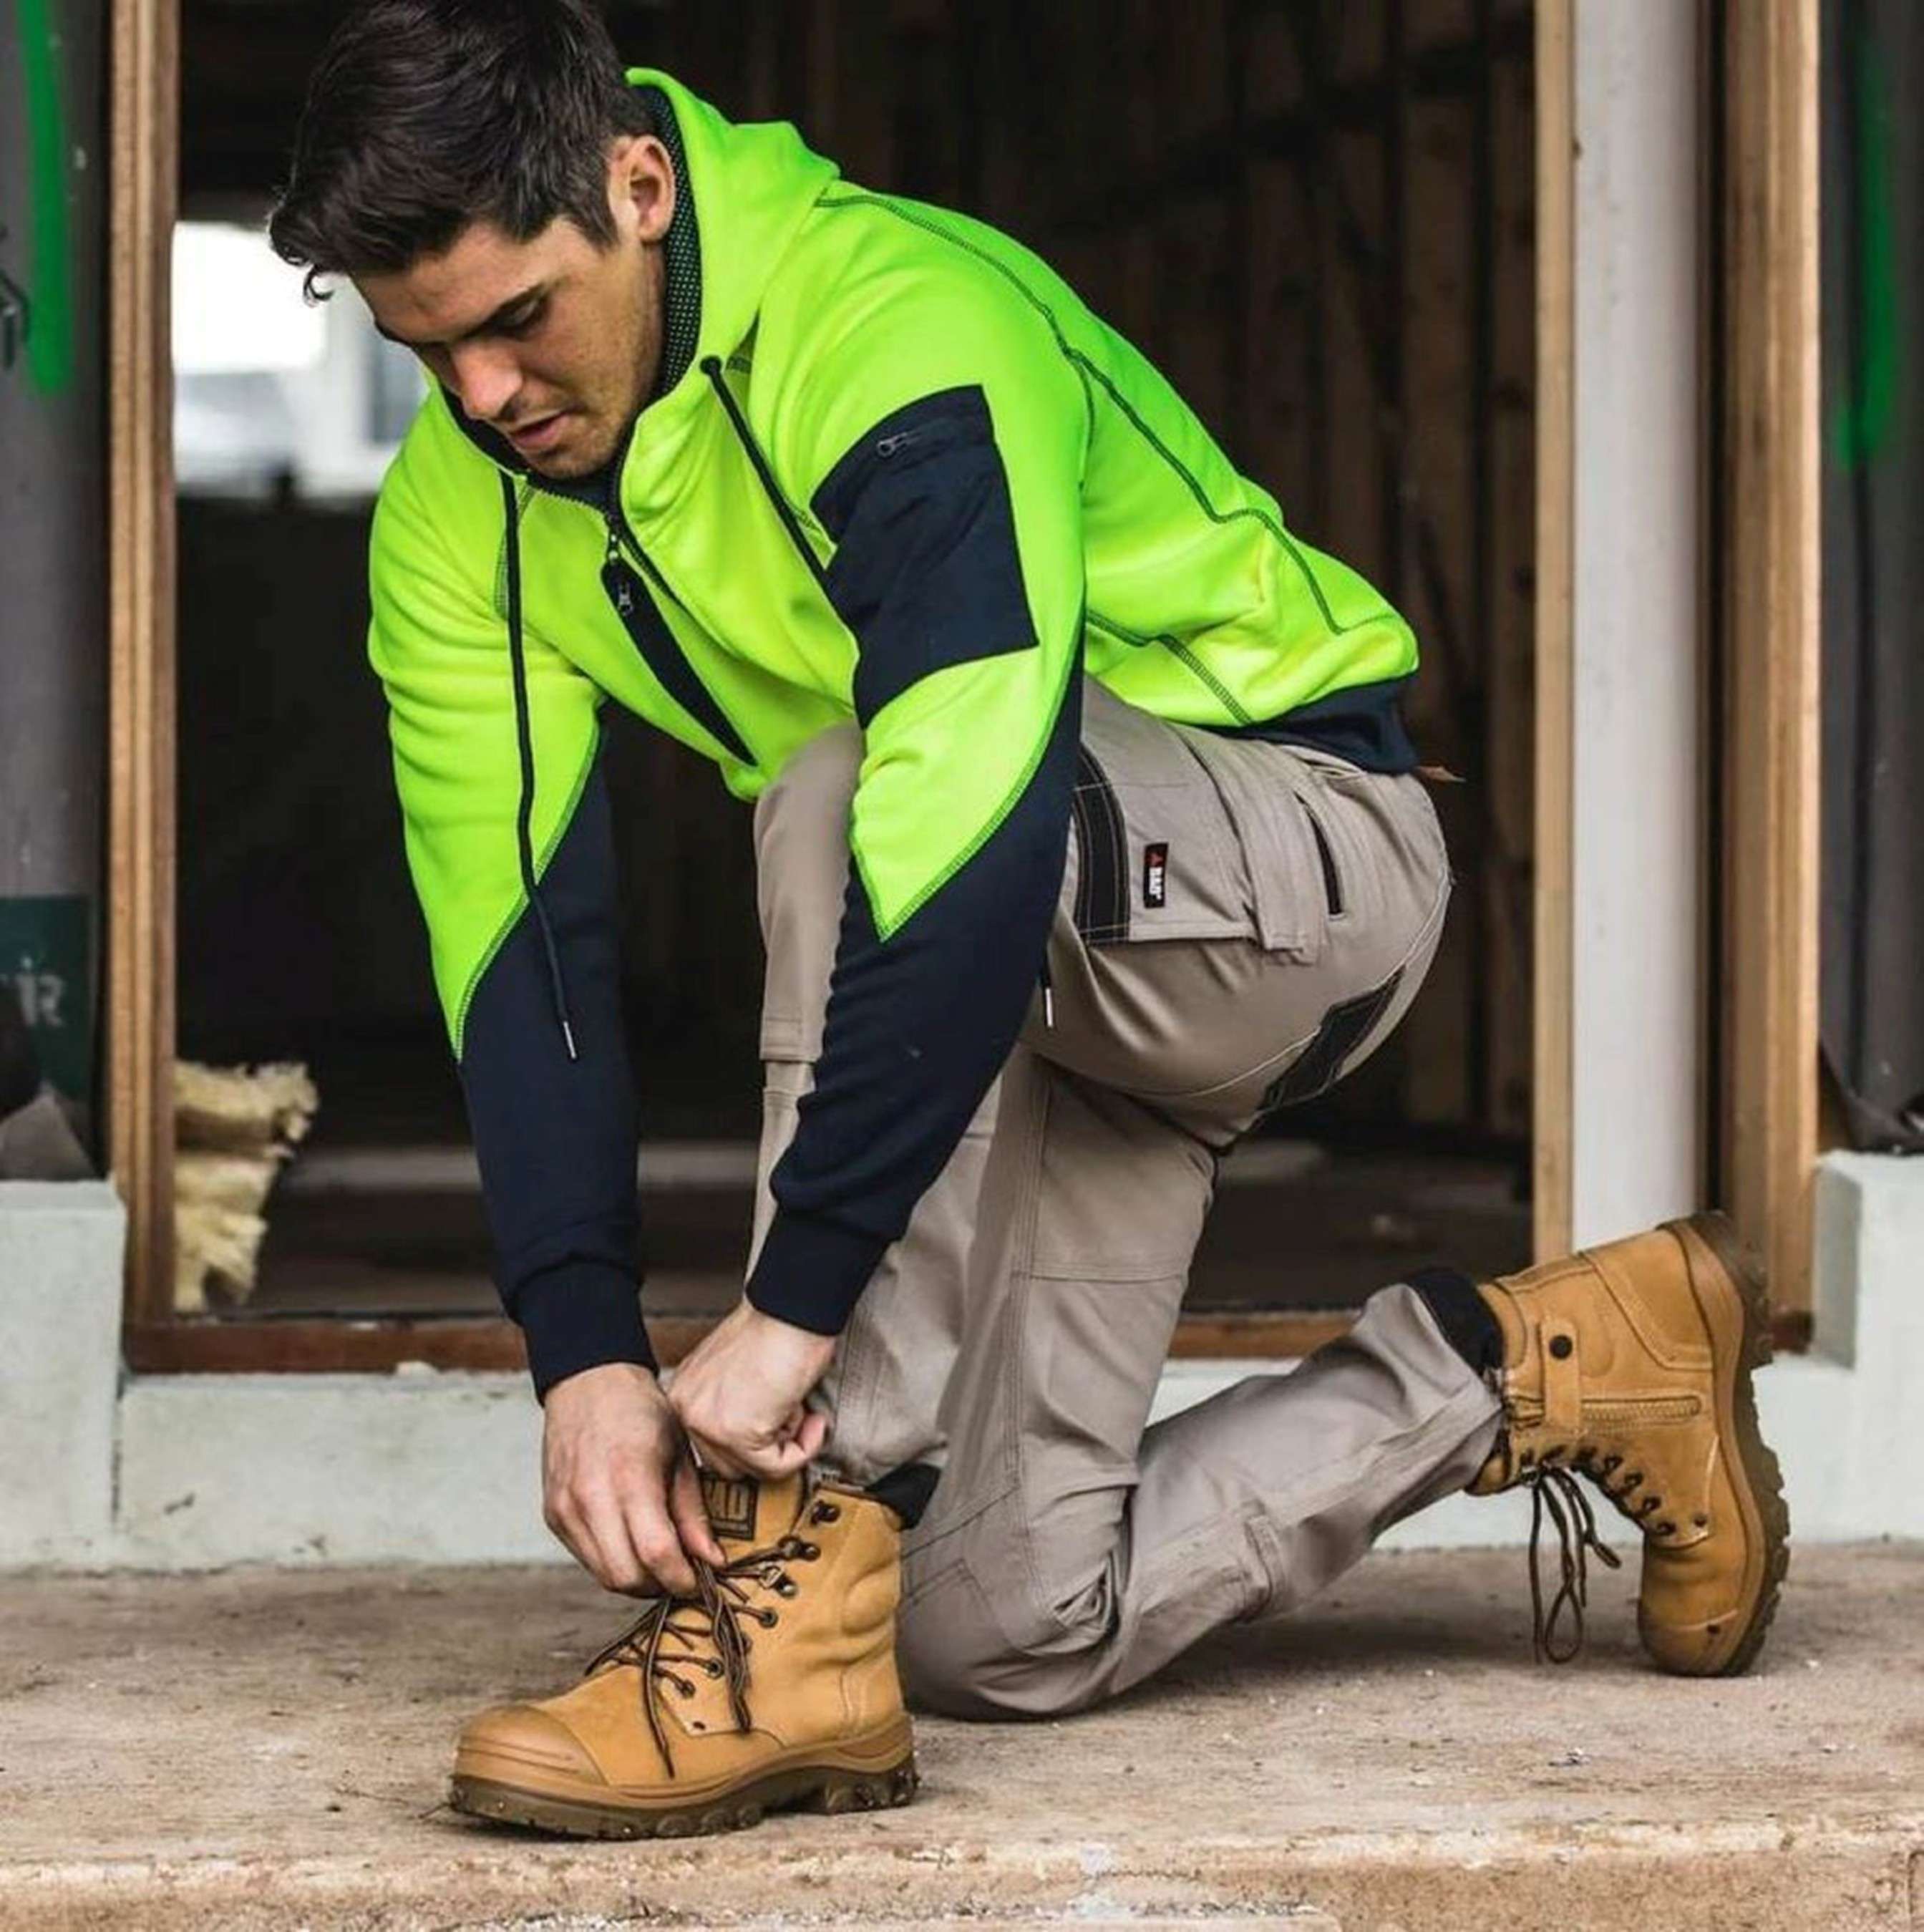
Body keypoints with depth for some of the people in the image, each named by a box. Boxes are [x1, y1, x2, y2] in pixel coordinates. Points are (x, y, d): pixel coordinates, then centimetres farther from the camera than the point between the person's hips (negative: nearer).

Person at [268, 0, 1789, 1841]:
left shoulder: (898, 330, -29)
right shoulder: (458, 519, -6)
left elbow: (977, 835, -40)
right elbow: (518, 950, -10)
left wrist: (794, 1303, -40)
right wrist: (582, 1351, -24)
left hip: (1304, 851, -7)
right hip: (1039, 981, 8)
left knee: (850, 796, -38)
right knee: (995, 1632, -4)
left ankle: (802, 1591, -34)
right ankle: (1538, 1374, 16)